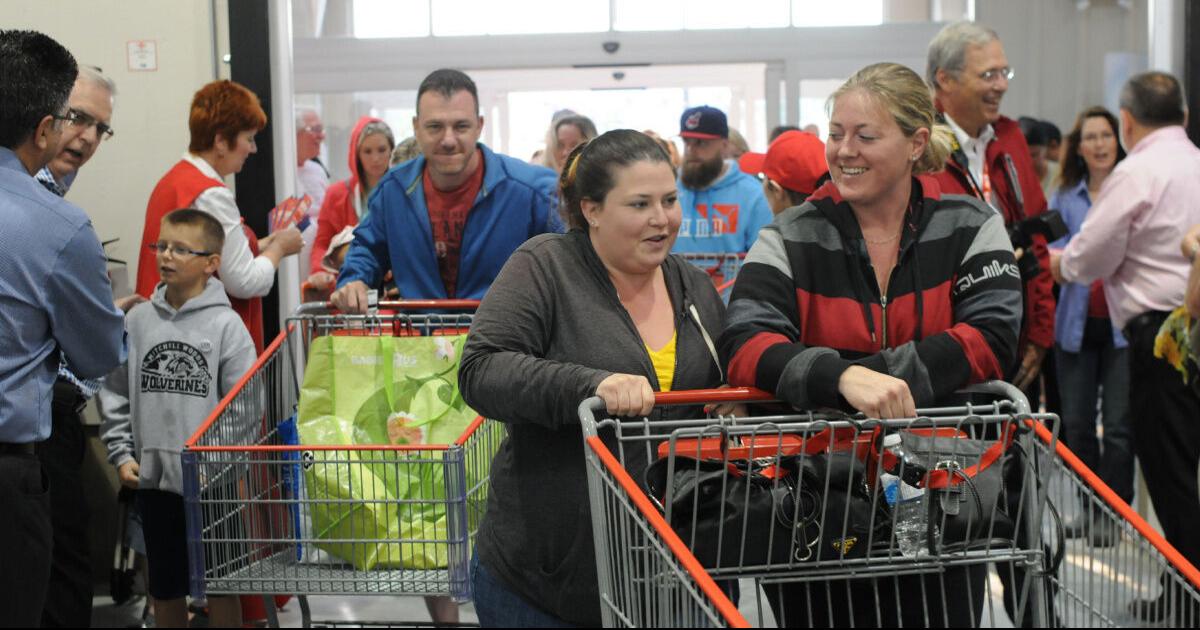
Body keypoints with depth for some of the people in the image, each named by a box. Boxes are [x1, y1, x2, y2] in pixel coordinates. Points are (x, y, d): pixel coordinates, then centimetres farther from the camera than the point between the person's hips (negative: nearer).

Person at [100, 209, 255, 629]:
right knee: (164, 584, 14)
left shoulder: (226, 324, -6)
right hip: (152, 477, 3)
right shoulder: (137, 320, 4)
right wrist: (121, 453, 1)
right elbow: (115, 393, 8)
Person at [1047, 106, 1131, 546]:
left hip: (1123, 324, -3)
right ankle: (1090, 509, 21)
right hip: (1077, 324, 3)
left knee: (1119, 423, -5)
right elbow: (1054, 255, 9)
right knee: (1076, 423, 7)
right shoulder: (1064, 197, 10)